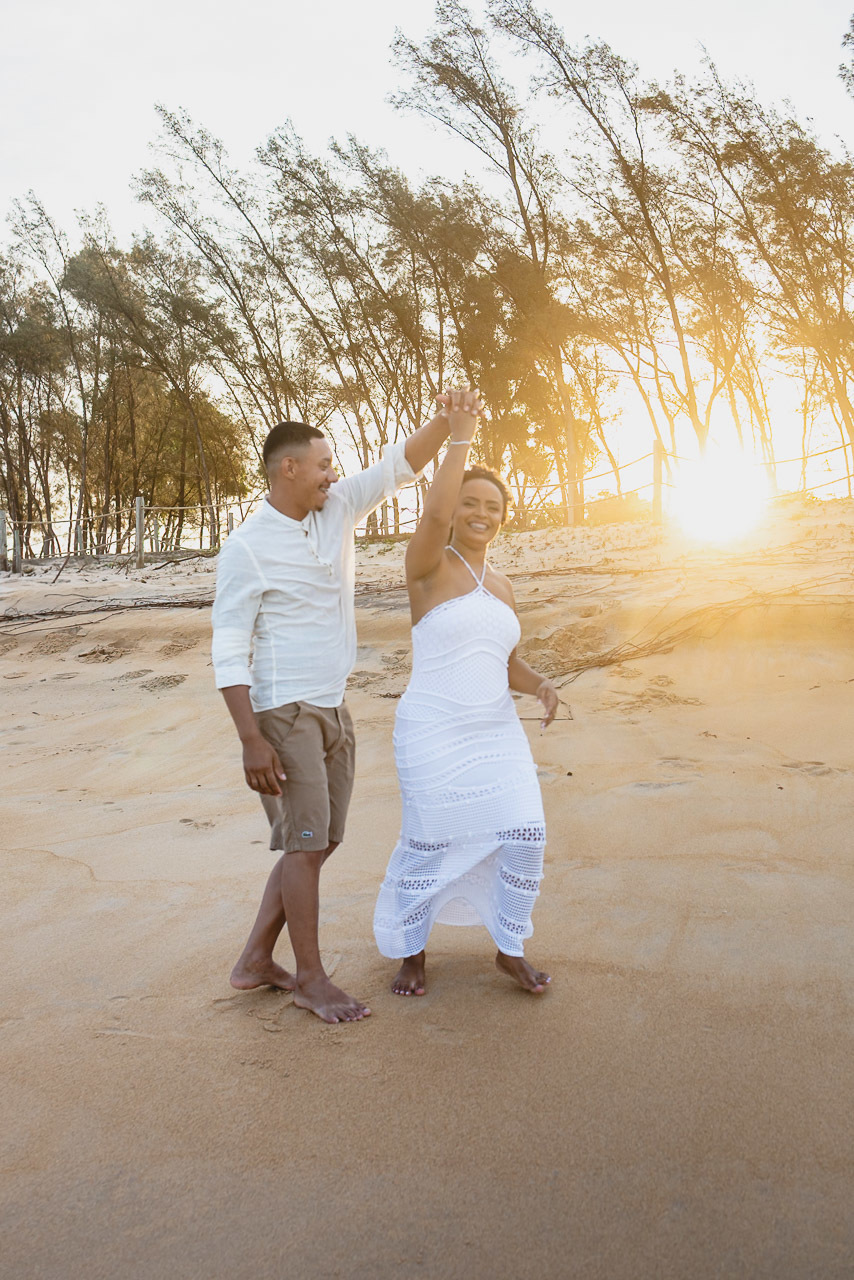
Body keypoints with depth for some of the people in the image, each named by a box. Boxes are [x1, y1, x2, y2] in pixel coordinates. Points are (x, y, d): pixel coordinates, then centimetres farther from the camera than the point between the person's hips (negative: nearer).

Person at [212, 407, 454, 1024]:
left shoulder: (337, 510, 5)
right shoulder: (247, 548, -12)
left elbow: (399, 464, 6)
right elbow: (229, 653, -14)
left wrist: (446, 420, -12)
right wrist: (251, 740, -20)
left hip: (333, 708, 8)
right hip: (284, 714, -8)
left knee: (320, 840, 12)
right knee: (306, 843, -2)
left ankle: (256, 961, 26)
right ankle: (311, 979, 14)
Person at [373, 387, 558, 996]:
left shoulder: (502, 586, 13)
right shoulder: (429, 565, -6)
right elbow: (435, 513, -28)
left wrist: (540, 684, -2)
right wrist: (459, 435, -25)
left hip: (497, 733, 6)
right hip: (434, 735, -6)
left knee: (525, 833, -1)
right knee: (429, 846, 4)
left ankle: (511, 949, 21)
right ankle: (412, 951, 29)